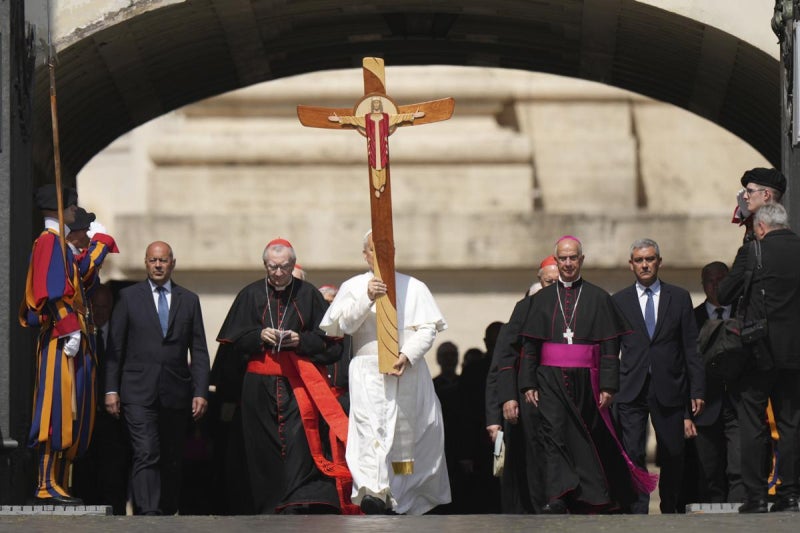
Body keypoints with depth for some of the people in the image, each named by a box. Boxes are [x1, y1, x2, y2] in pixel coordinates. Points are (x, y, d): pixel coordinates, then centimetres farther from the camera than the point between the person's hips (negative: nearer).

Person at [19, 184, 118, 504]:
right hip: (61, 342, -10)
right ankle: (48, 486, -14)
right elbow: (53, 292, -19)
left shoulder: (60, 243, 20)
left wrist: (100, 242, 42)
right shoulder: (50, 241, -10)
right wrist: (70, 330, -24)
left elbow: (79, 274, 37)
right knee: (58, 411, -12)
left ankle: (57, 484, 11)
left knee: (70, 414, 10)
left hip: (70, 339, 10)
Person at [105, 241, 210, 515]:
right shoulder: (129, 297, 6)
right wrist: (111, 389, -2)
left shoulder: (189, 300, 12)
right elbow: (115, 346, 5)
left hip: (176, 392, 3)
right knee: (146, 454, -15)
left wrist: (200, 392, 1)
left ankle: (167, 514, 16)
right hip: (139, 392, -3)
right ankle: (148, 514, -22)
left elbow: (199, 351, 10)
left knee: (172, 460, 6)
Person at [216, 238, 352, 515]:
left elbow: (327, 338, 5)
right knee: (264, 449, 2)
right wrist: (259, 336, -10)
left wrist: (301, 340, -12)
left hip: (298, 385, -2)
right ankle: (268, 510, 8)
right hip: (260, 385, 2)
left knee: (298, 444, -14)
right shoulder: (251, 295, 9)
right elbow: (234, 338, 8)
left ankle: (296, 508, -19)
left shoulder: (309, 295, 5)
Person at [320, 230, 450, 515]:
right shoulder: (352, 287, 12)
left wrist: (407, 355, -13)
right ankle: (373, 492, -37)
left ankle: (414, 498, 16)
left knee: (411, 433, 4)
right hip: (368, 372, -2)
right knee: (371, 425, -22)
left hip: (409, 372, 2)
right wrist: (367, 299, -15)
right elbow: (340, 325, -2)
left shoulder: (414, 287, 12)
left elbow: (428, 328, 3)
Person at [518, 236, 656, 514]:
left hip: (585, 379, 0)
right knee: (554, 434, -14)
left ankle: (589, 500, 10)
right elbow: (529, 345, 10)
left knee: (587, 438, 2)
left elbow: (610, 347, 1)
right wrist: (528, 384, 0)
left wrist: (608, 386, -7)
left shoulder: (599, 298, 6)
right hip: (550, 381, 0)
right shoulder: (541, 299, 11)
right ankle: (557, 498, -22)